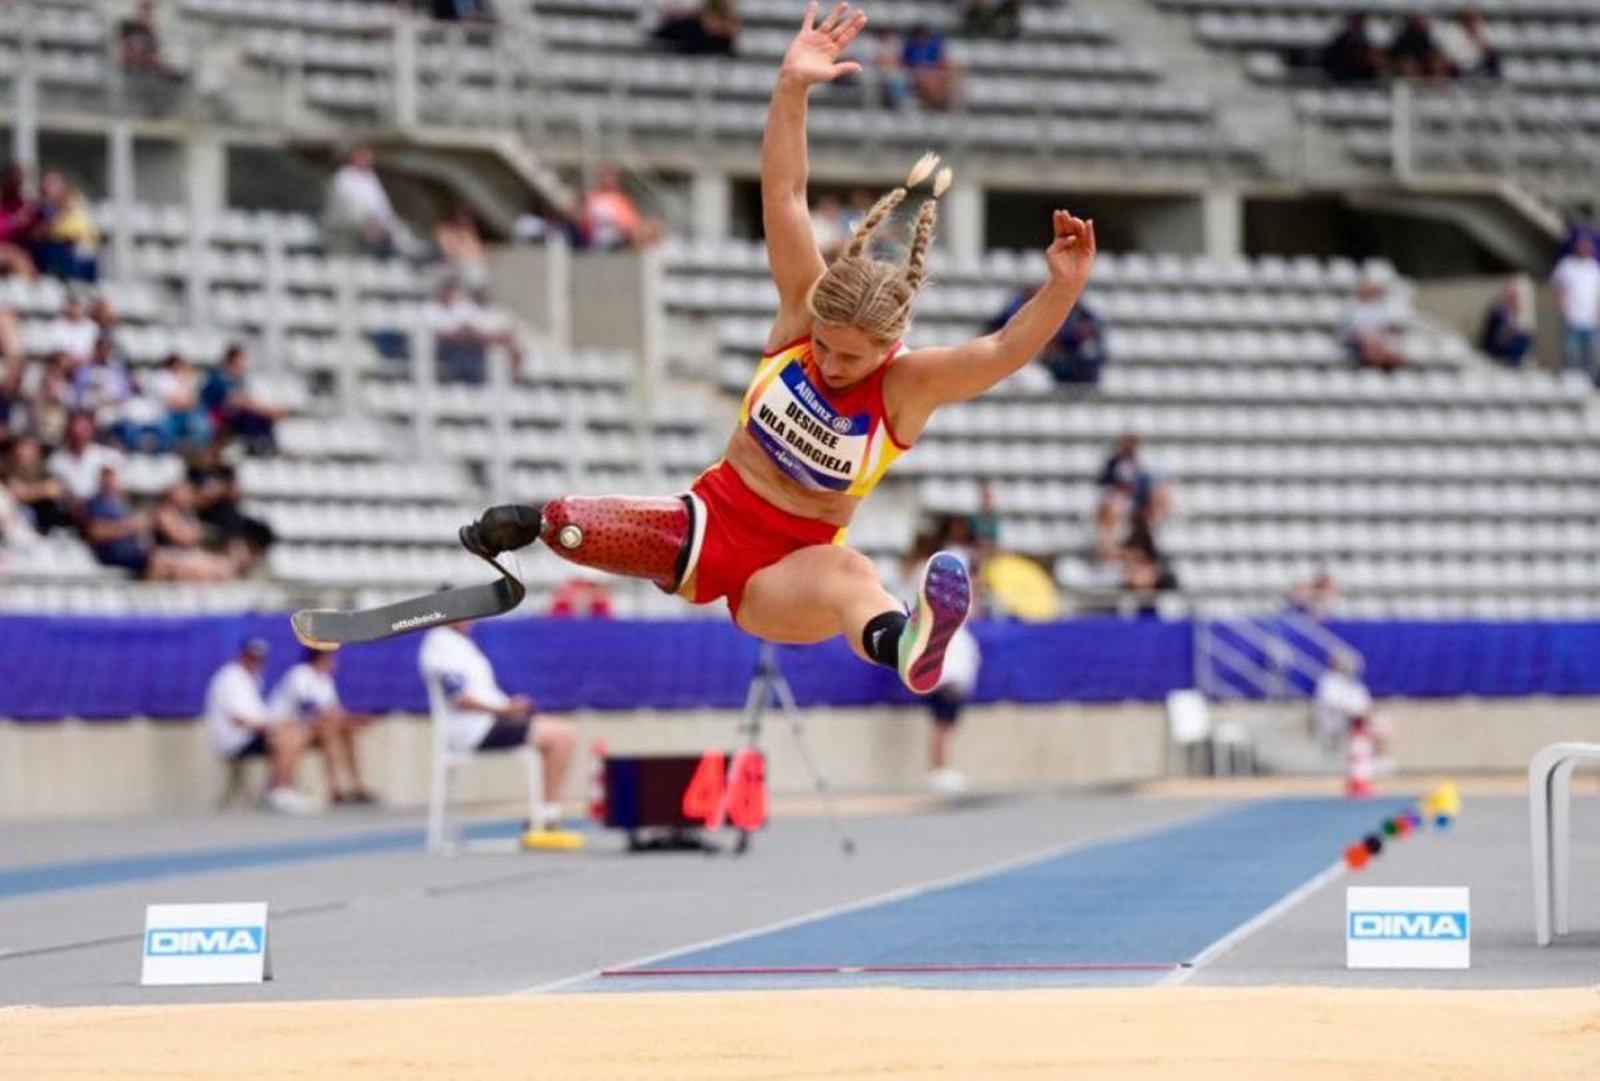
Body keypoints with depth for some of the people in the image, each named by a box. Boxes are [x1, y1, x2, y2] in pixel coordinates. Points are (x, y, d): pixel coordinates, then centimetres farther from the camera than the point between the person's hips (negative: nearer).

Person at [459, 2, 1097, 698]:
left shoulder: (909, 385, -16)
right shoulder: (803, 308, -9)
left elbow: (1005, 350, -31)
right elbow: (785, 195, -15)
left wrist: (1063, 288, -50)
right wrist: (792, 89, -25)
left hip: (788, 568, -5)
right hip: (713, 518, 5)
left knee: (846, 574, -43)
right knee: (564, 527, -9)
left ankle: (904, 644, -81)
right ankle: (536, 523, 32)